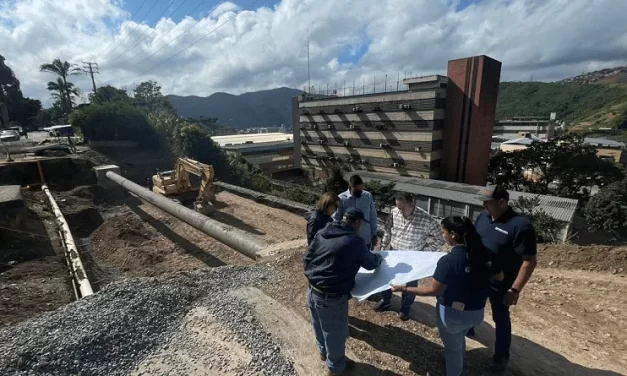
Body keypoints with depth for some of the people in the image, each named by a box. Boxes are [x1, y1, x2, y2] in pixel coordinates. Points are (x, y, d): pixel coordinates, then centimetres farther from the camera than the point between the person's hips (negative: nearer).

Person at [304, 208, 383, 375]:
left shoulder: (322, 233, 1)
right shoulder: (355, 241, -16)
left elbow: (307, 257, 7)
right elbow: (370, 264, 0)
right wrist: (378, 257, 21)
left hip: (312, 291, 7)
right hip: (331, 298, -6)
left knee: (319, 327, 30)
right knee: (335, 333, 20)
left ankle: (323, 351, 56)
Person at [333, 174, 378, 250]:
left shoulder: (368, 196, -6)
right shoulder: (341, 198, -13)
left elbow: (373, 217, 3)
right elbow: (336, 219, -7)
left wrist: (374, 235, 6)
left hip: (365, 240, 2)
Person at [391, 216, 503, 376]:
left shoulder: (449, 260, -30)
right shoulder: (485, 252, -11)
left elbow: (433, 290, -25)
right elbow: (499, 277, 5)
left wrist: (404, 288, -17)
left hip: (454, 313, -7)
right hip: (477, 311, 7)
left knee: (453, 347, 20)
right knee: (460, 337, 34)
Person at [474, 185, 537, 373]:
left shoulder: (520, 225, -24)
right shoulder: (483, 216, -6)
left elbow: (529, 261, -22)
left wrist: (515, 289, -23)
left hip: (501, 283, -5)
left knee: (500, 318, 14)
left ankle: (501, 357, 35)